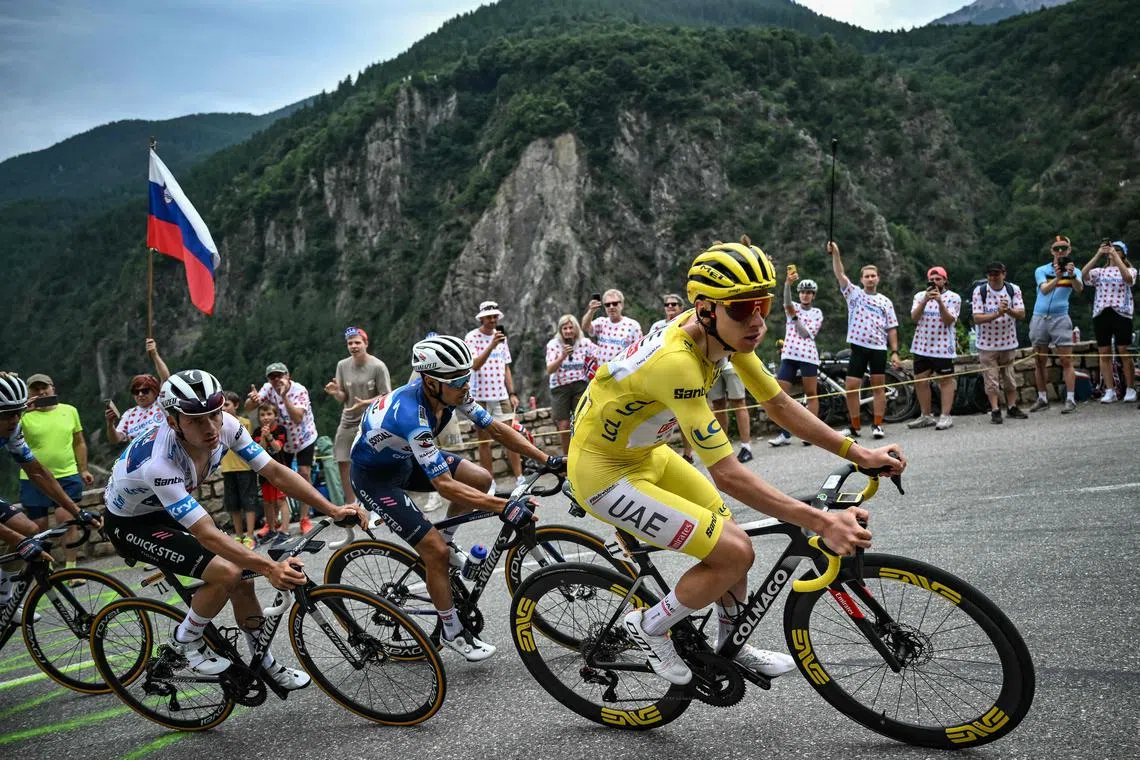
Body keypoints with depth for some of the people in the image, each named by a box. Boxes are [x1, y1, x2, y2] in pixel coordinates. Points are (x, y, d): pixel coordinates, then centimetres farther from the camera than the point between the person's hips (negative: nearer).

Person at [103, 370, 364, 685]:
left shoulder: (226, 426, -23)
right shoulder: (160, 463, -40)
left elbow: (276, 472, -17)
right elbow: (207, 534, -41)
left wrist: (333, 510, -25)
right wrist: (270, 568, -50)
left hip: (168, 511, 6)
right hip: (130, 524, -6)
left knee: (242, 578, -3)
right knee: (226, 572, -23)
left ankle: (265, 664, 16)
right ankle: (185, 641, 3)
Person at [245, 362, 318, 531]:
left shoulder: (299, 390, -26)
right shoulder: (268, 389, -16)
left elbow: (297, 418, -38)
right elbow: (248, 408, -21)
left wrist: (284, 396, -48)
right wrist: (252, 400, -45)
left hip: (304, 438, -3)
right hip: (283, 439, 3)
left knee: (304, 474, -11)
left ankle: (304, 519, -2)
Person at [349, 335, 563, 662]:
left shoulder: (450, 391, -16)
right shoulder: (411, 414, -39)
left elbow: (496, 429, -8)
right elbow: (444, 485, -39)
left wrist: (547, 460, -14)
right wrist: (504, 506, -43)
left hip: (405, 459, 8)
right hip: (374, 477, -8)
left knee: (481, 480, -4)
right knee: (437, 553, -13)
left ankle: (446, 538, 18)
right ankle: (453, 633, 8)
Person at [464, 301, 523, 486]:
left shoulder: (501, 336, 10)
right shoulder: (472, 337, -5)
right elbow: (475, 365, -19)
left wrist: (512, 393, 9)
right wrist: (492, 346, -29)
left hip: (501, 394, 4)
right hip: (480, 396, -4)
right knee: (484, 441, 4)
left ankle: (519, 478, 4)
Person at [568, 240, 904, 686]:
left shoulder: (727, 331, -10)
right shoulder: (675, 361, -35)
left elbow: (779, 405, 0)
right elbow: (726, 474, -35)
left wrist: (860, 455, -5)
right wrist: (821, 523, -37)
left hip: (646, 455, 9)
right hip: (603, 474, -8)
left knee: (734, 543, 11)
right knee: (733, 554, -14)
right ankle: (649, 628, 8)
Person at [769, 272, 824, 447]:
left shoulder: (817, 313, 8)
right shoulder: (792, 307, 12)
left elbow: (806, 333, -6)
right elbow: (787, 301, -14)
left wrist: (794, 316, -15)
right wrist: (788, 283, -31)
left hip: (808, 355, -2)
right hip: (789, 355, 2)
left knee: (812, 394, 0)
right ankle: (785, 434, 3)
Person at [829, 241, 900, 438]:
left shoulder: (885, 301, 11)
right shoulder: (854, 294, 9)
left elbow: (892, 328, 9)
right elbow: (840, 274, -5)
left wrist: (895, 352, 1)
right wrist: (835, 254, -18)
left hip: (879, 348, 1)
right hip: (858, 347, -1)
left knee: (879, 387, 2)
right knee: (851, 387, -3)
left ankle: (877, 425, 8)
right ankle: (854, 426, 8)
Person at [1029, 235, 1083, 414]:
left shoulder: (1073, 271, 4)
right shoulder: (1041, 270, 6)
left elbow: (1079, 288, -17)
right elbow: (1044, 289, -14)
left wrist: (1072, 276, -38)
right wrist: (1057, 277, -33)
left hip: (1060, 318, -2)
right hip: (1039, 318, 2)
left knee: (1066, 361, -7)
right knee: (1039, 362, 7)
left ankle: (1070, 399, -6)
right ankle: (1042, 399, 16)